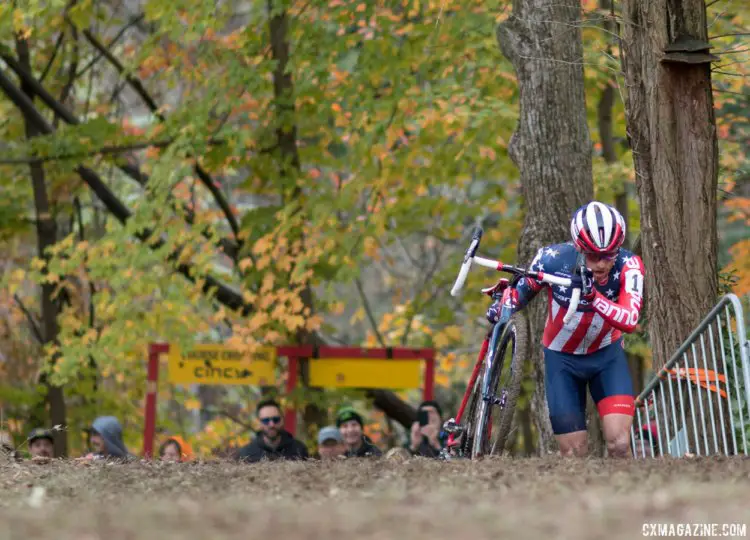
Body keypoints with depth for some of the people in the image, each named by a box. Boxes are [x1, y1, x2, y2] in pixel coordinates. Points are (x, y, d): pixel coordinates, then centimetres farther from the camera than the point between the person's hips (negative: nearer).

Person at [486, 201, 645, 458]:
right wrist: (502, 306, -23)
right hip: (562, 359, 0)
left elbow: (629, 321, -38)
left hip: (606, 354, 0)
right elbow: (522, 291, -3)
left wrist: (592, 296, -51)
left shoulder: (628, 266, -24)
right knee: (574, 453, -3)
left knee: (619, 445, -17)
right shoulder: (553, 259, -23)